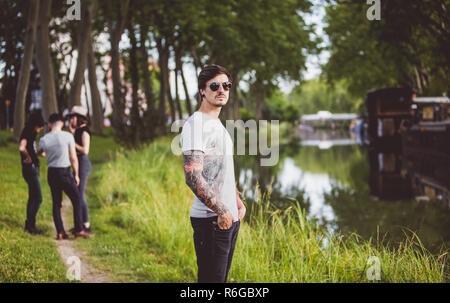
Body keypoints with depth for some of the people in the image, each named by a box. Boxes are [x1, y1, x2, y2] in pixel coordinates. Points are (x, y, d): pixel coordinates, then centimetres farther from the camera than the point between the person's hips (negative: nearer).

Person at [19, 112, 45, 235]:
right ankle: (30, 225, -7)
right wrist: (29, 158, -20)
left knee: (32, 198, 15)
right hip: (30, 169, -10)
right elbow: (21, 148, -34)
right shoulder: (27, 134, -16)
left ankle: (29, 225, 21)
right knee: (38, 198, -9)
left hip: (33, 169, 10)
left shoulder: (30, 134, 14)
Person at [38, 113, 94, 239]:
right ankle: (79, 230, 4)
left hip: (51, 173, 4)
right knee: (76, 200, 7)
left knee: (56, 203, 11)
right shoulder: (68, 136, -10)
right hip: (65, 172, -4)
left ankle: (60, 232, 10)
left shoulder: (44, 139, 0)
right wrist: (76, 174, 3)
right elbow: (73, 158, -8)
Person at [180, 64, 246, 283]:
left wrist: (237, 202, 20)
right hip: (210, 221, -9)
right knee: (211, 278, -6)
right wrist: (221, 211, -21)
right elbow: (193, 177, -22)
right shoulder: (195, 125, -13)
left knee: (221, 278, 14)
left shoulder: (219, 125, 18)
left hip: (230, 217, 9)